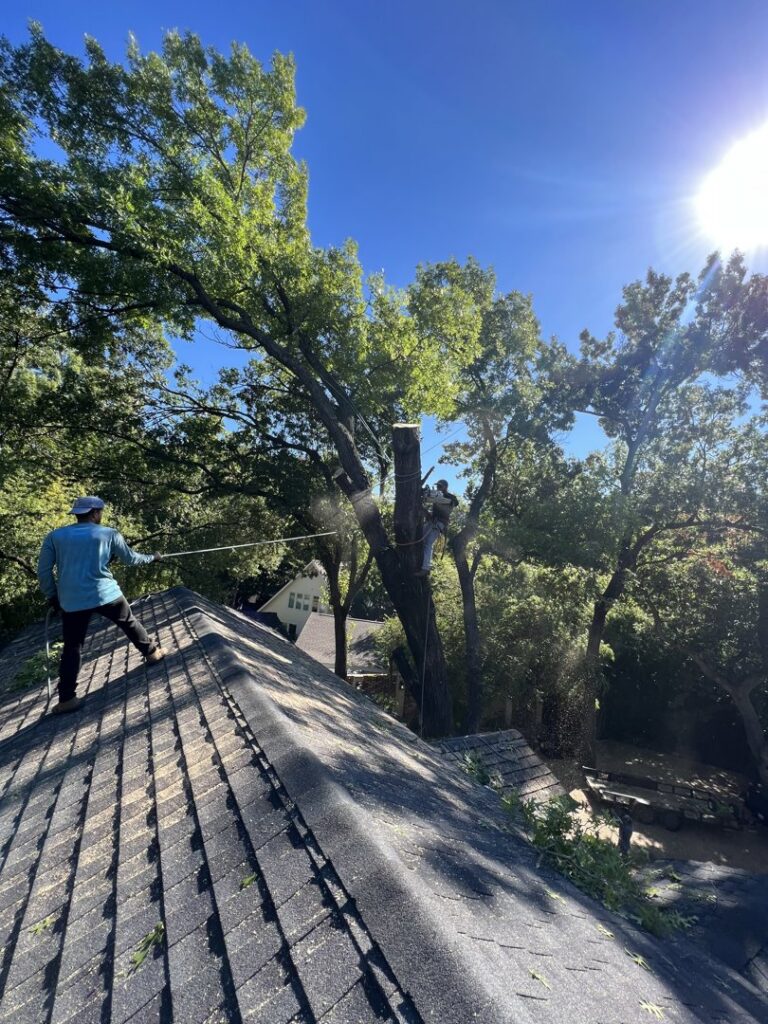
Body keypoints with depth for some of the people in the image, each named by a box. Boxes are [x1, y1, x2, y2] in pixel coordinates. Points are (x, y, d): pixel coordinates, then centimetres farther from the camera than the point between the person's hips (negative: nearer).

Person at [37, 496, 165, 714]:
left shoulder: (55, 536, 6)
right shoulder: (109, 534, 1)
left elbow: (43, 571, 6)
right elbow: (131, 559, 11)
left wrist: (52, 596, 19)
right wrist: (152, 558, 29)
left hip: (71, 601, 2)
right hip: (105, 594, -2)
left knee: (72, 648, 11)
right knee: (129, 623, 21)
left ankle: (67, 698, 12)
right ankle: (152, 652, 33)